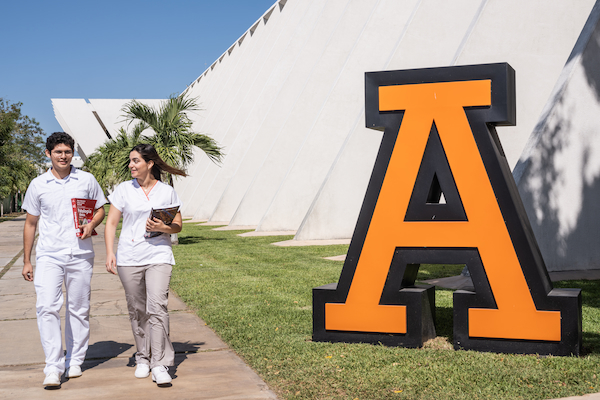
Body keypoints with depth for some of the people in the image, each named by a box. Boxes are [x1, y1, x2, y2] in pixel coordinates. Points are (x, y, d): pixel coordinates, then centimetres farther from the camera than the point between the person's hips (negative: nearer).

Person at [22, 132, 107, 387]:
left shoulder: (86, 180, 5)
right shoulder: (37, 185, 6)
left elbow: (100, 210, 15)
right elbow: (30, 223, 12)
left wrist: (91, 225, -9)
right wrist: (26, 261, 11)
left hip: (81, 254, 1)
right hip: (48, 255, 0)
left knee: (79, 310, 7)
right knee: (47, 307, -14)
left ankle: (75, 361, 21)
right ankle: (53, 367, -12)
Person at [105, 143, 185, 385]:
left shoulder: (167, 192, 5)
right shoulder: (124, 190, 6)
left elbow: (178, 226, 9)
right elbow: (111, 223, 6)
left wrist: (162, 227, -12)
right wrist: (110, 253, -4)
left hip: (158, 256, -1)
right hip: (129, 258, 2)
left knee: (157, 307, -14)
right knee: (137, 310, 8)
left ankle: (160, 365, -11)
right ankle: (143, 359, 24)